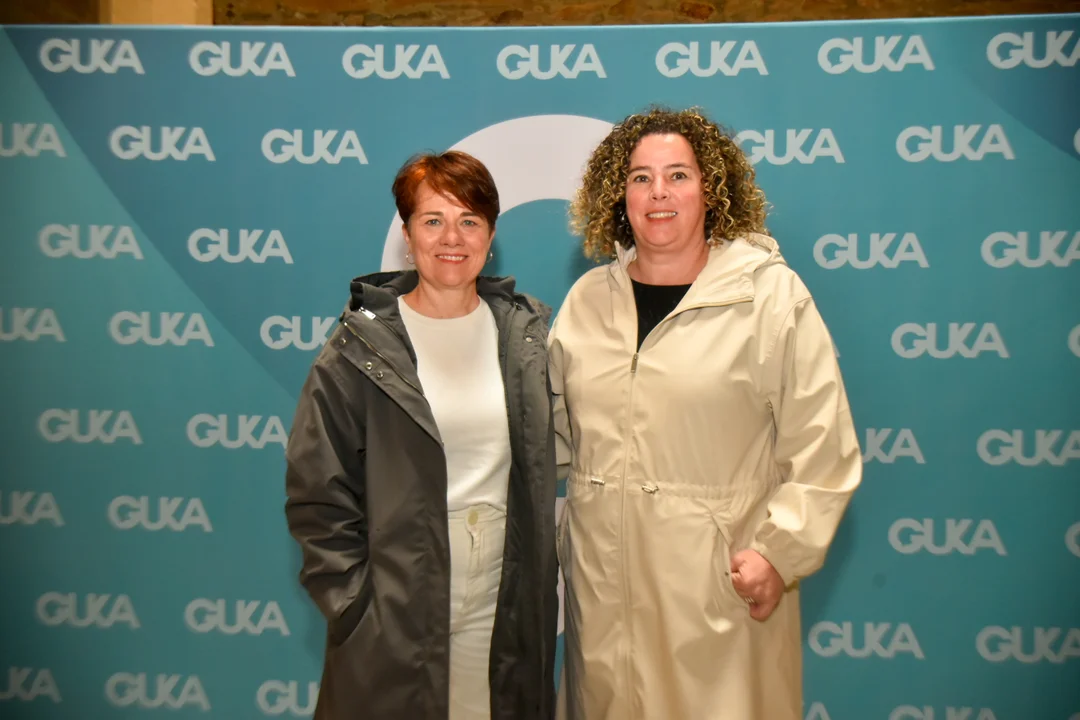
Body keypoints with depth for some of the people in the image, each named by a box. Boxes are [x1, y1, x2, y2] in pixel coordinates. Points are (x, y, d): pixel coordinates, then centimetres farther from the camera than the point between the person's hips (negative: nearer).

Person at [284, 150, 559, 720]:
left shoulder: (526, 333, 3)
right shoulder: (360, 348, -7)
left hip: (505, 606, 3)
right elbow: (317, 495, -4)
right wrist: (357, 603, -9)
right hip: (397, 618, -2)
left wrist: (537, 581, 6)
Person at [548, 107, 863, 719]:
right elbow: (557, 428, 16)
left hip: (720, 586, -3)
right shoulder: (587, 298, 8)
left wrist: (781, 552, -11)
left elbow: (823, 450, -5)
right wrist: (552, 530, 8)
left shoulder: (774, 296, -4)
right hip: (602, 583, 4)